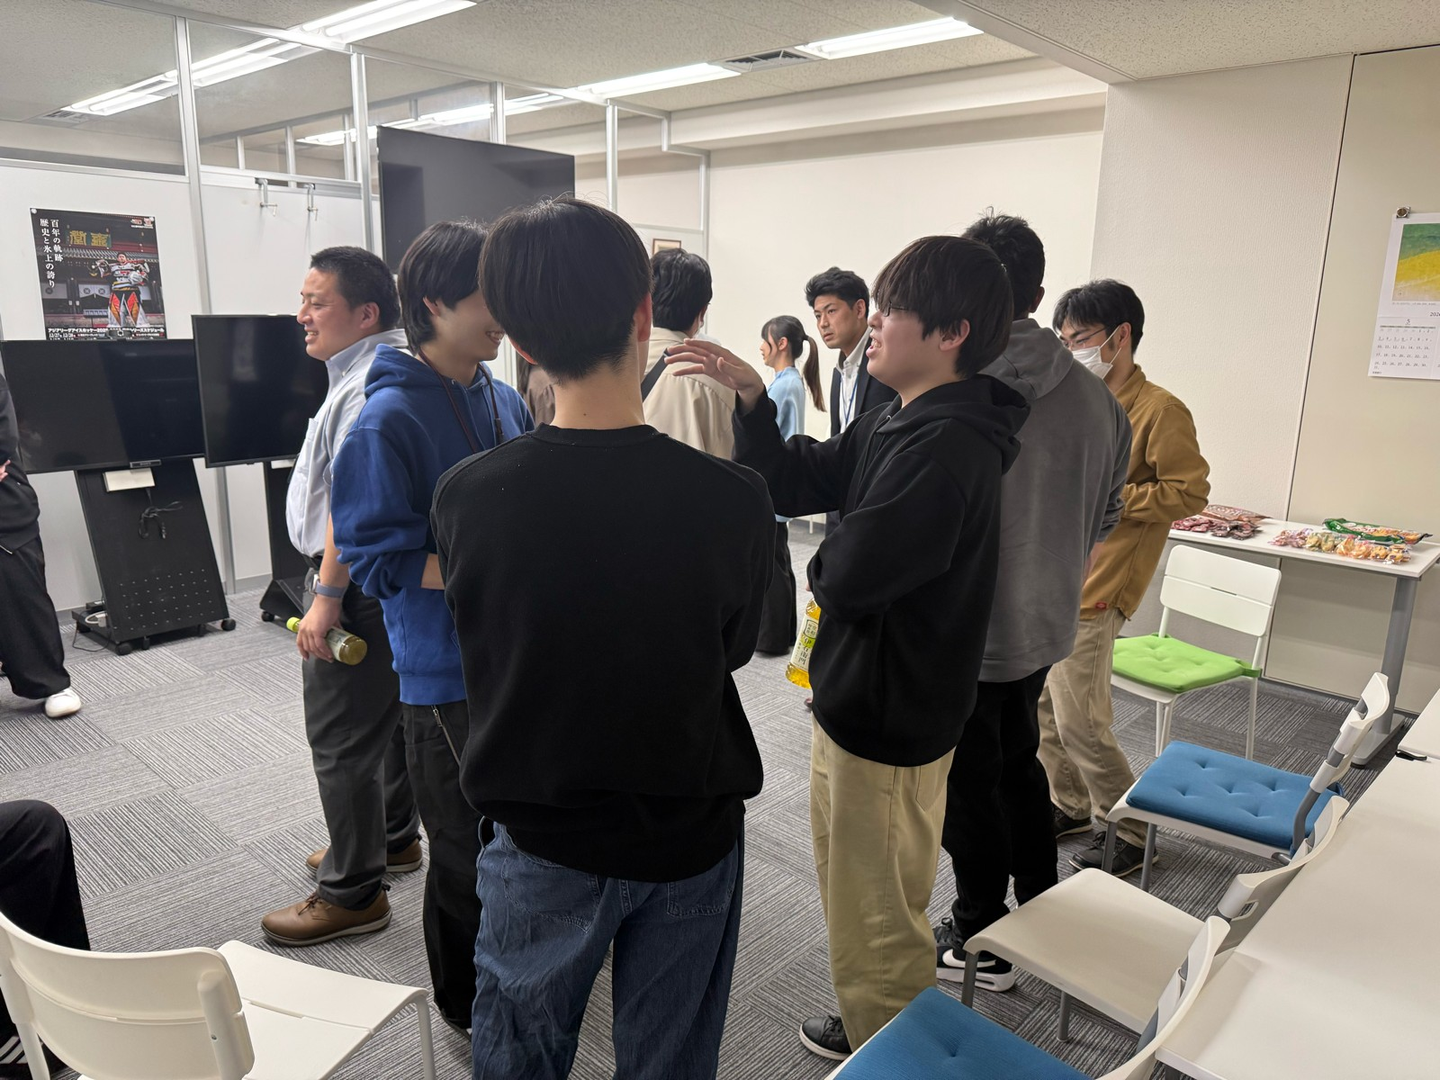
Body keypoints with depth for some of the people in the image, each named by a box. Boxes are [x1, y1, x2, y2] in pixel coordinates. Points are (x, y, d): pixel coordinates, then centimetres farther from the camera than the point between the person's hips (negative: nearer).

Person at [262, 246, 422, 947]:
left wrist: (327, 597, -29)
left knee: (342, 739, -1)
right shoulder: (369, 372, 14)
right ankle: (393, 838, 38)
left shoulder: (370, 388, -21)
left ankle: (352, 892, 12)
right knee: (387, 715, 21)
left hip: (354, 583, -11)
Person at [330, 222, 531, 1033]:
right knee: (470, 849, 11)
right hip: (450, 670, -6)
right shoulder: (390, 418, -17)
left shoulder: (505, 399, 4)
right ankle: (469, 1005, 35)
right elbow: (380, 559, -18)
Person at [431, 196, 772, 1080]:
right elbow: (735, 649, -4)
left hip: (539, 839, 1)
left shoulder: (466, 497, -19)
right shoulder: (732, 499, -22)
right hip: (689, 836, 0)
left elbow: (481, 656, -2)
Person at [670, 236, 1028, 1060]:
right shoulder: (898, 423, 6)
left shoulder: (946, 447, -27)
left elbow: (845, 577, -31)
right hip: (858, 699, 10)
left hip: (890, 722, -10)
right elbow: (792, 483, 9)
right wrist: (752, 398, -4)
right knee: (855, 892, 27)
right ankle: (866, 1028, 49)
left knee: (878, 918, 11)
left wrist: (824, 562, -7)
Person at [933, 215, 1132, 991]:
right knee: (1019, 762, 26)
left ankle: (981, 943, 30)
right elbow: (1106, 515, 8)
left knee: (969, 789, 12)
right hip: (1044, 627, 6)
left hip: (960, 635, -6)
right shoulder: (1095, 397, -3)